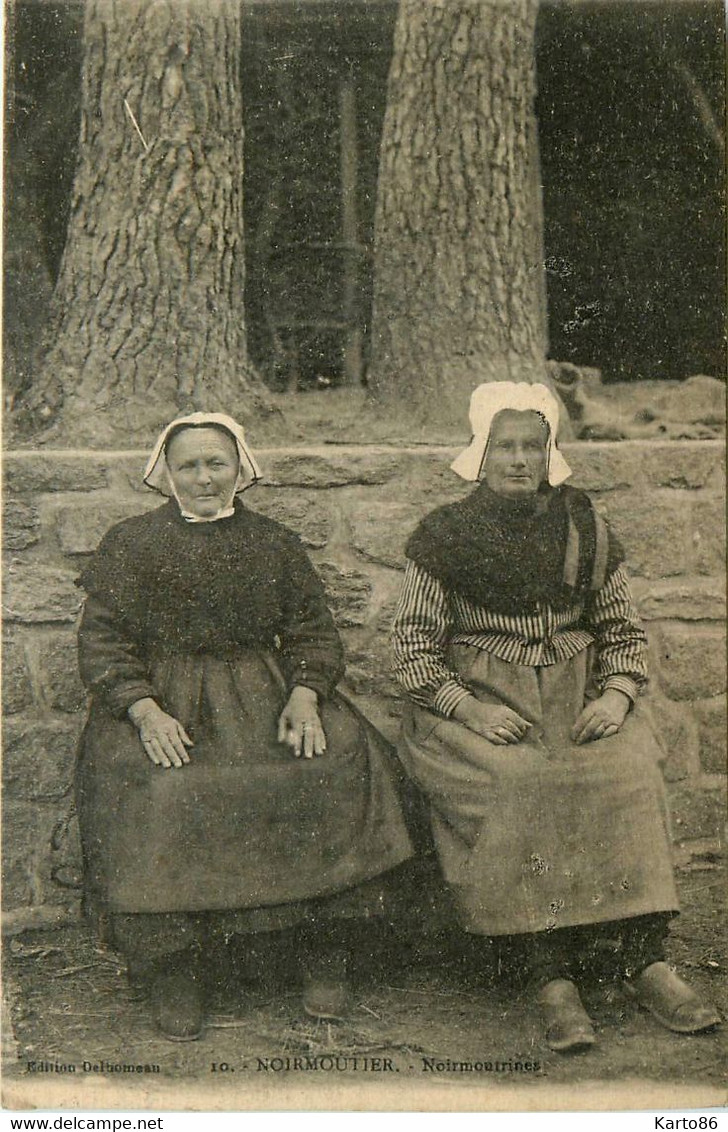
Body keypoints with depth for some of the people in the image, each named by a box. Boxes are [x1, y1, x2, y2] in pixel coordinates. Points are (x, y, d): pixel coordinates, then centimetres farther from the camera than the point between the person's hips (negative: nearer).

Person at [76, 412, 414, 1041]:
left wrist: (304, 695, -9)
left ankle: (324, 945, -9)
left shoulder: (276, 545, 15)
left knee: (342, 760, -24)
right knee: (158, 794, -31)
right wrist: (145, 711, -15)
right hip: (163, 699, -1)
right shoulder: (131, 544, 9)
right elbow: (103, 641, 1)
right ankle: (175, 964, -11)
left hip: (264, 693, 2)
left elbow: (314, 632, 11)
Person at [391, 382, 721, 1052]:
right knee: (511, 783, -32)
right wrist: (470, 709, -13)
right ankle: (550, 979, -28)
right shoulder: (447, 533, 5)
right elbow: (413, 644, 1)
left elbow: (624, 627, 16)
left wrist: (617, 694, -4)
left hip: (579, 690, 2)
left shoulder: (583, 525, 13)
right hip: (479, 695, -2)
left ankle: (647, 961, -22)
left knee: (629, 772, -27)